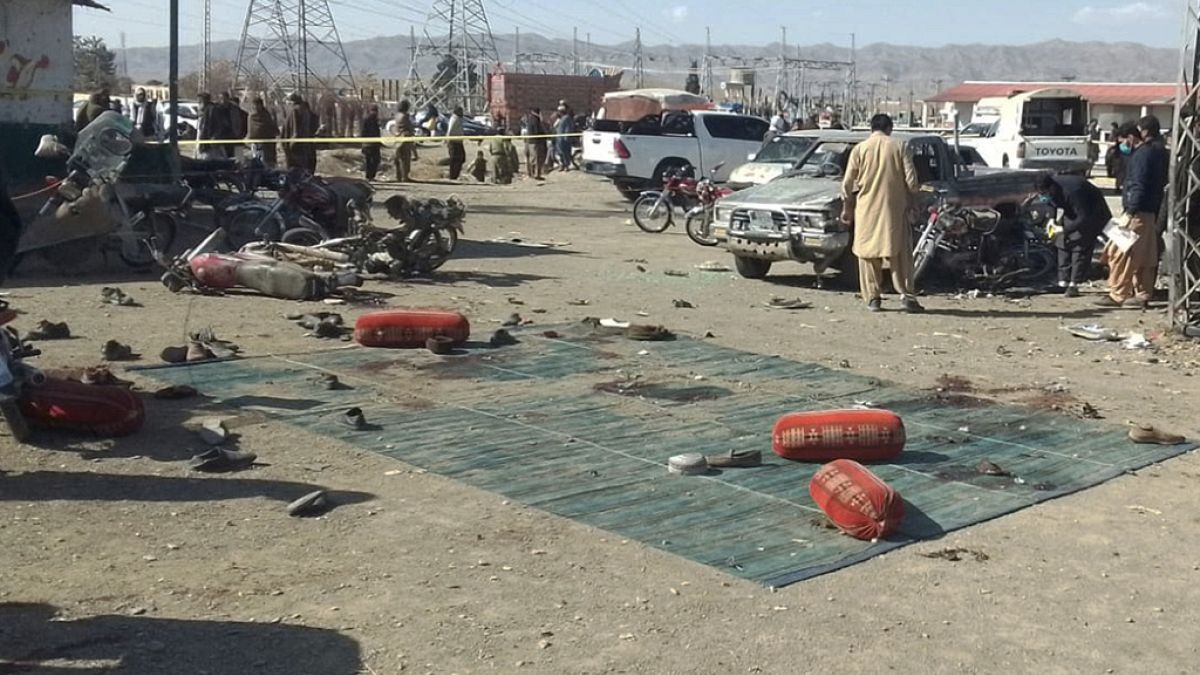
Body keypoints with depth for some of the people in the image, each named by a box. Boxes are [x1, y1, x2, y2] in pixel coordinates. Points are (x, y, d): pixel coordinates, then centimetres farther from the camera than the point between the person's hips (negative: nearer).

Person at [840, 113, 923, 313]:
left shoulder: (860, 149, 0)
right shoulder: (898, 147, 0)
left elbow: (848, 183, 0)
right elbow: (911, 180, -3)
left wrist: (846, 207, 11)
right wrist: (910, 197, 16)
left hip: (867, 210, 0)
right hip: (894, 208, 0)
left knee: (868, 253, 8)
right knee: (900, 253, 5)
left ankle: (873, 298, 7)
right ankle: (907, 295, -2)